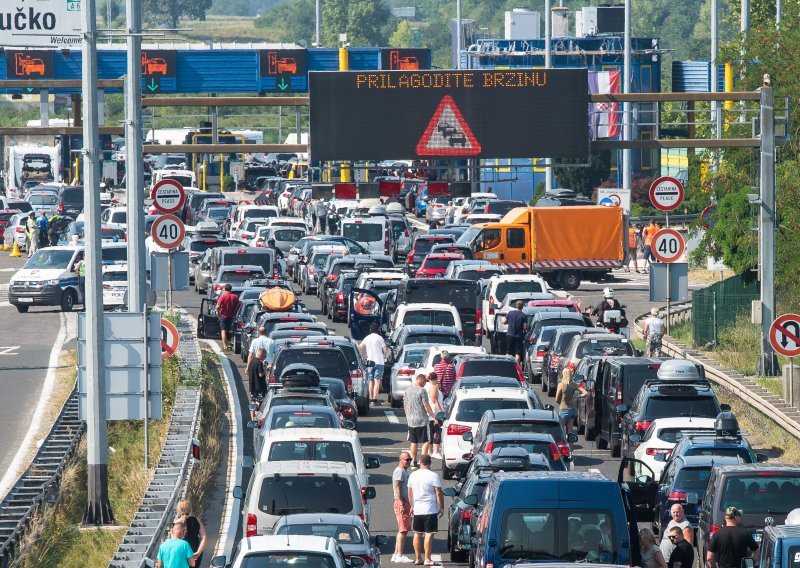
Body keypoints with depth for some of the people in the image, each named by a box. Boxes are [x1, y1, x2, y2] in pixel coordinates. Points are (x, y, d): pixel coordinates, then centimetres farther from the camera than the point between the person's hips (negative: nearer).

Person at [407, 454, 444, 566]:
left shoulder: (413, 475, 7)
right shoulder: (433, 476, -10)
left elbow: (410, 493, 15)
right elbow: (439, 493, -11)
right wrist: (441, 507, -2)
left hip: (417, 509, 5)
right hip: (430, 509, -5)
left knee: (417, 533, 12)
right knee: (429, 534, -4)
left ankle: (418, 558, 16)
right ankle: (427, 559, -7)